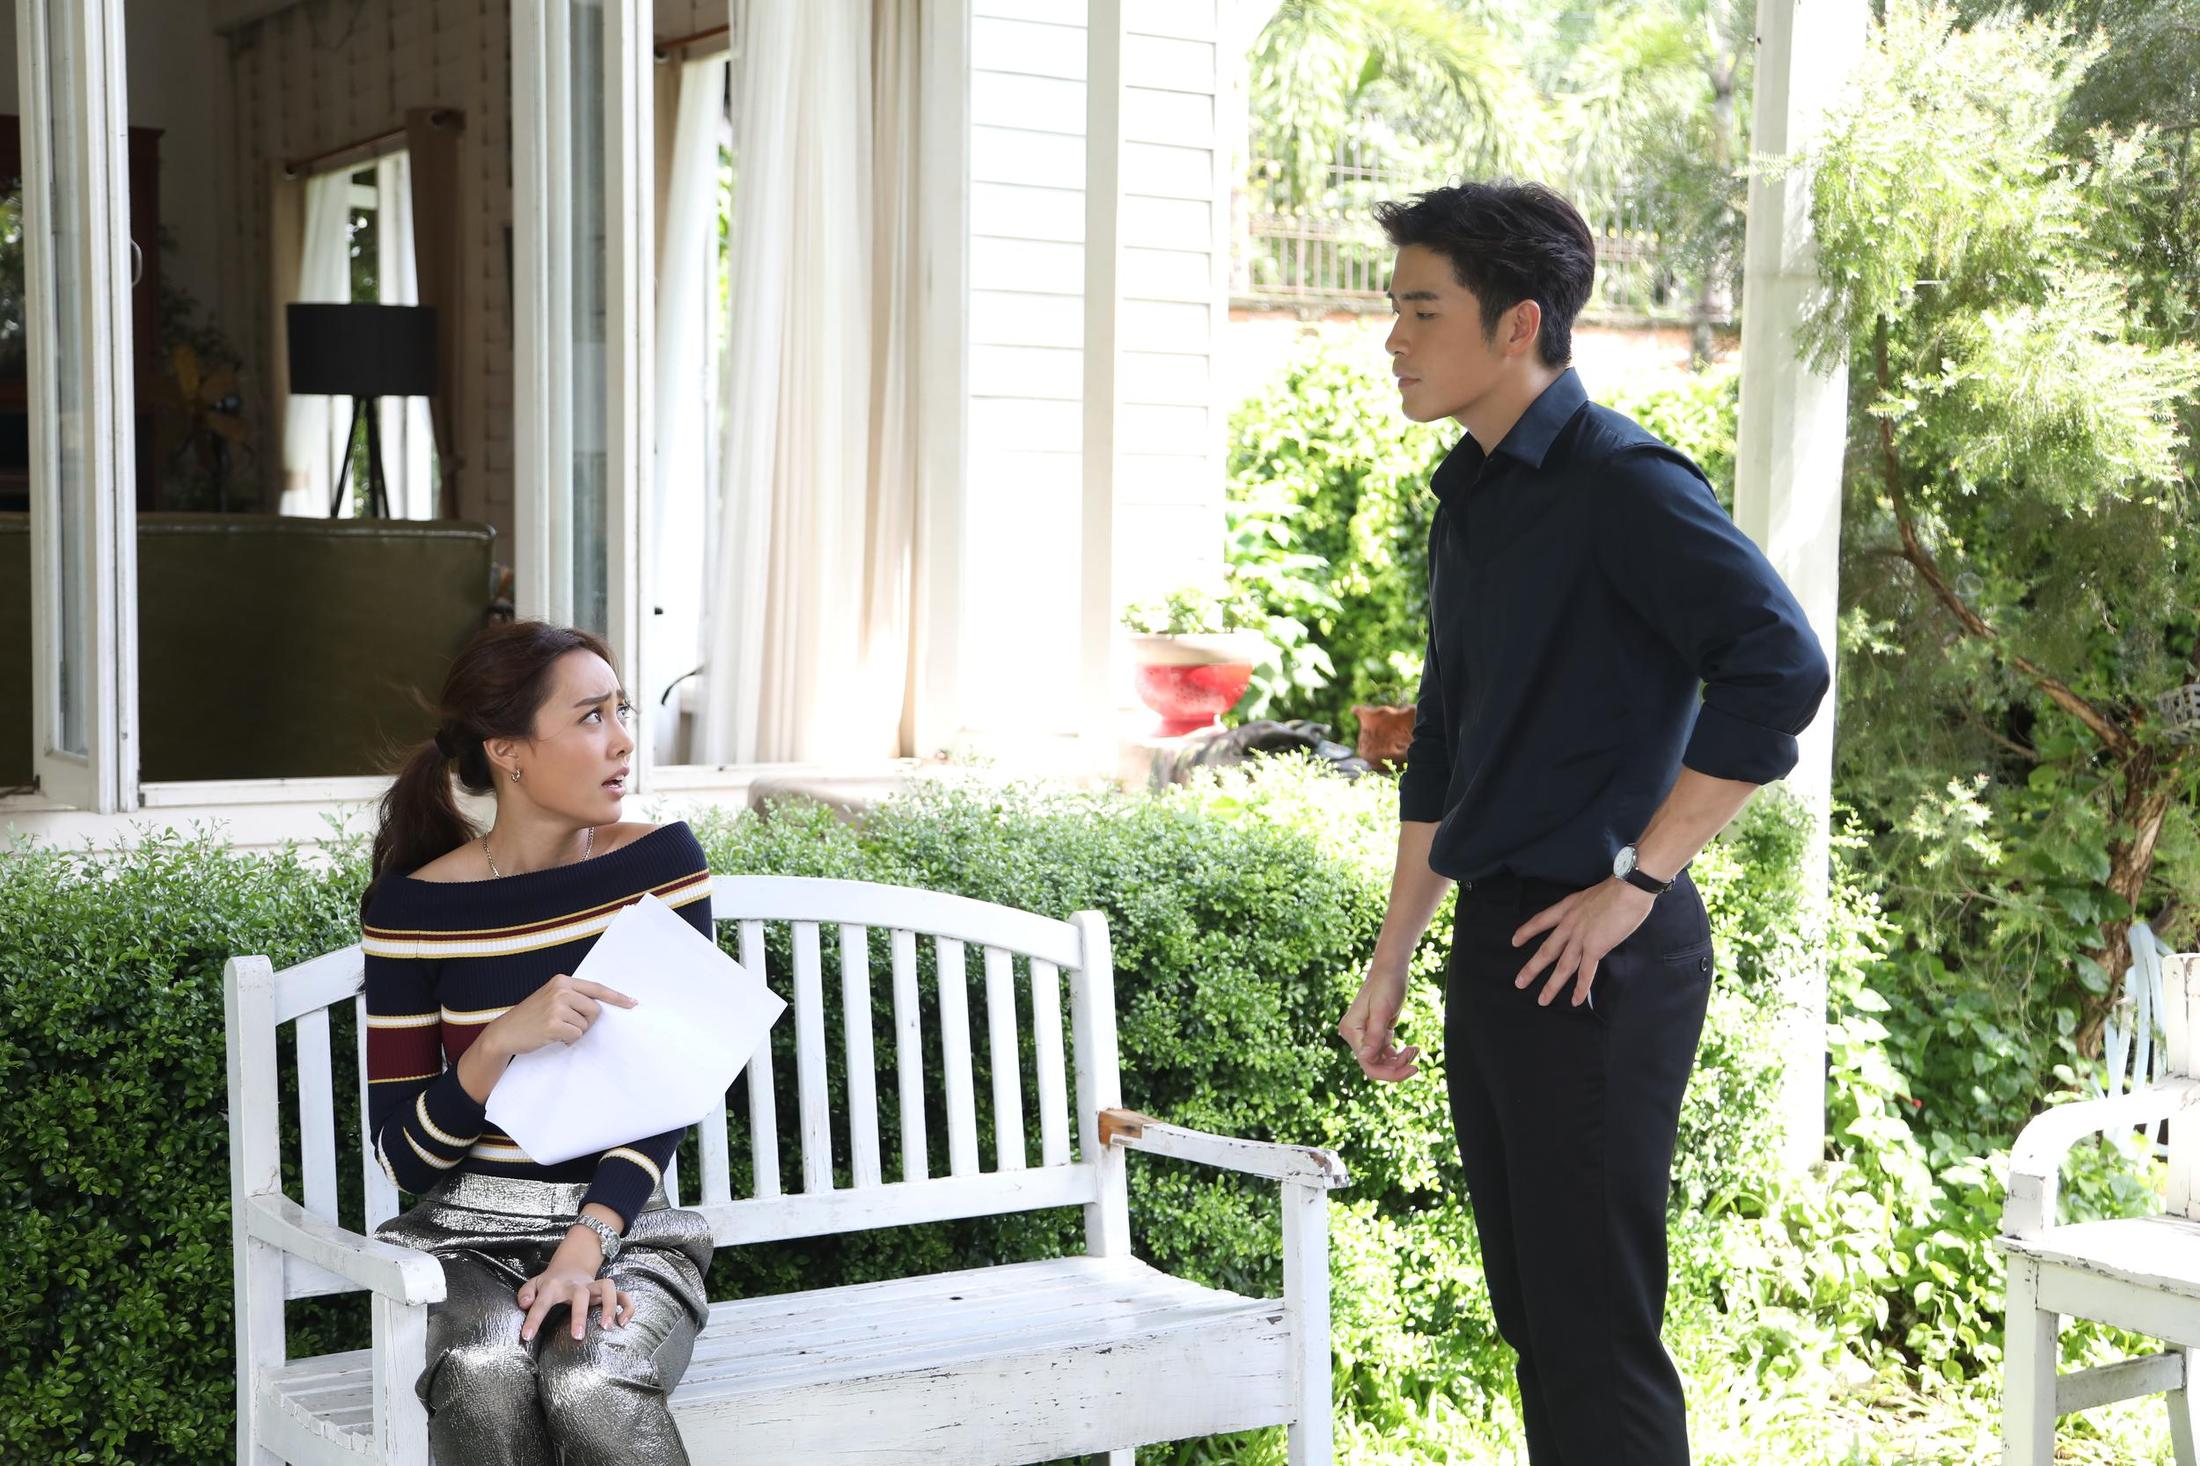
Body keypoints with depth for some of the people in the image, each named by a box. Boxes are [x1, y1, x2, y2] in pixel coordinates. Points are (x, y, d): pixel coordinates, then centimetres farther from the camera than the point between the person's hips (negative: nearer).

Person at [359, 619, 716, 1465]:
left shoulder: (662, 864, -2)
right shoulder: (412, 906, -5)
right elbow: (404, 1155, -4)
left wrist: (588, 1243, -19)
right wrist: (501, 1042, -23)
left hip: (623, 1228, 0)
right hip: (470, 1234, 0)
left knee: (592, 1386, -32)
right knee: (481, 1377, -33)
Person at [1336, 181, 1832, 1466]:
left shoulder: (1622, 482, -12)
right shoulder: (1471, 493, 15)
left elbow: (1781, 665, -24)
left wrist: (1638, 883, -20)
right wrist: (1393, 961, 20)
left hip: (1596, 958, -9)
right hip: (1496, 944, 9)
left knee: (1597, 1333, -3)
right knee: (1535, 1314, 16)